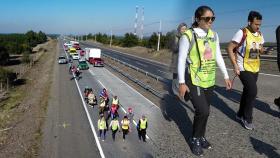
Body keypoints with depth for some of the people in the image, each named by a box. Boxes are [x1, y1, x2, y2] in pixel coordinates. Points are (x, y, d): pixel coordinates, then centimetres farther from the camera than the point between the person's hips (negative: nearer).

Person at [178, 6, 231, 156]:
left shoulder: (214, 35, 5)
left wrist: (226, 76, 12)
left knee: (204, 111, 14)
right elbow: (181, 60, -13)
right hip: (193, 80, -6)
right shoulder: (188, 36, -13)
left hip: (209, 80, 6)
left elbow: (218, 57, 13)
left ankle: (201, 137, 37)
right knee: (203, 111, -13)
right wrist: (182, 83, -16)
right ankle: (195, 139, 12)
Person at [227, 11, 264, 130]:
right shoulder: (242, 33, -15)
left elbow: (261, 49, 20)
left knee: (247, 91, 14)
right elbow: (230, 48, -16)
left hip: (255, 68, 7)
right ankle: (247, 118, 5)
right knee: (253, 91, -13)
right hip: (243, 68, -7)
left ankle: (241, 115, 31)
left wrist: (261, 49, -5)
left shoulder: (260, 35, 6)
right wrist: (235, 65, -20)